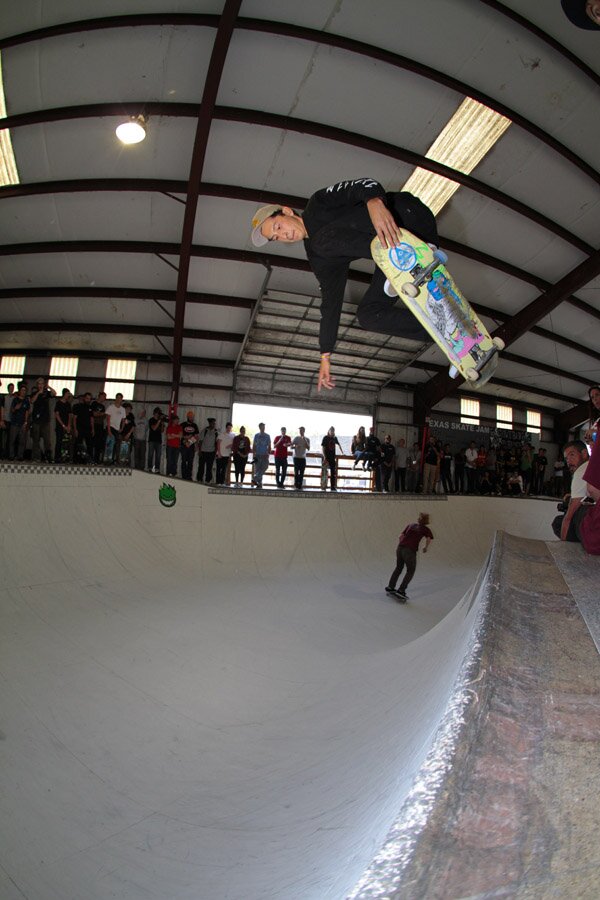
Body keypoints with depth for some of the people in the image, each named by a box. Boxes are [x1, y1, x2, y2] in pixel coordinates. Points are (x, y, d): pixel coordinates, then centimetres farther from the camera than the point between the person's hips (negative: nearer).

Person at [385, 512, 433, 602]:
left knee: (398, 568, 24)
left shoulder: (411, 525, 21)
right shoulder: (425, 529, 10)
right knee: (410, 572, 11)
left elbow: (401, 536, 19)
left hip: (400, 548, 5)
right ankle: (400, 591, 1)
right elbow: (429, 539, -9)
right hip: (410, 551, -5)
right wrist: (426, 547, 8)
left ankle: (390, 587, 29)